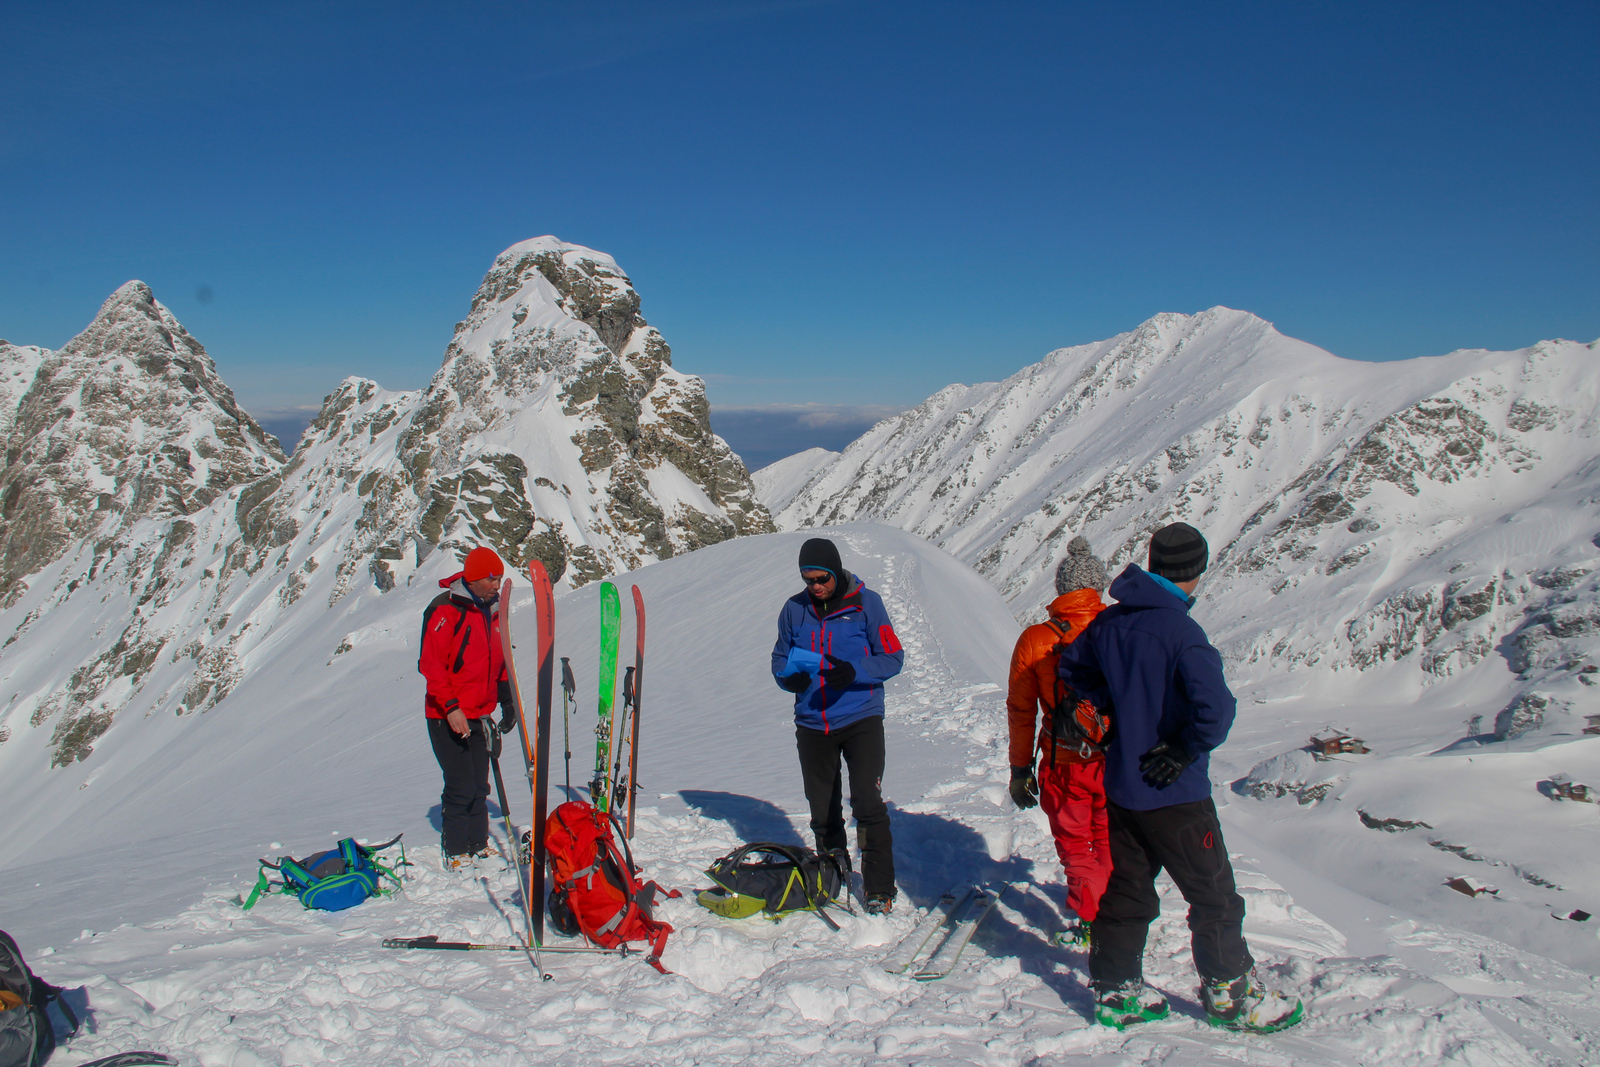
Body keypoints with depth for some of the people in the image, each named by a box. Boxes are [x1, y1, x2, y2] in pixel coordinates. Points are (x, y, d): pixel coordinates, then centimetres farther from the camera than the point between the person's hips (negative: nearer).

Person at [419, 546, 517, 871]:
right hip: (448, 717, -7)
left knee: (479, 785, 12)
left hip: (478, 715, 7)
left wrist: (507, 702, 14)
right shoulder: (446, 610, -13)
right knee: (461, 786, -5)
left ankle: (478, 843, 24)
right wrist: (451, 708, -22)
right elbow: (430, 664, -17)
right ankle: (455, 852, 8)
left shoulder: (492, 612, 11)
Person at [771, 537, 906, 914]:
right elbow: (780, 657, 15)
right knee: (822, 810, 13)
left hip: (860, 718, -4)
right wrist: (789, 677, -9)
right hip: (812, 724, 4)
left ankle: (879, 886, 3)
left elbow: (892, 657, -5)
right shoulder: (794, 609, 5)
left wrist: (854, 671, -23)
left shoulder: (865, 603, -5)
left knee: (868, 804, -11)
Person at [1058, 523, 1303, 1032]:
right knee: (1215, 897, 10)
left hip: (1119, 787, 7)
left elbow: (1072, 667, 18)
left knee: (1126, 889, 17)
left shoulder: (1109, 620, 1)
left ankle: (1115, 989, 24)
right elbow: (1215, 707, -32)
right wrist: (1186, 749, -16)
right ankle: (1231, 995, 22)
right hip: (1173, 794, -7)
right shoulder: (1180, 631, -21)